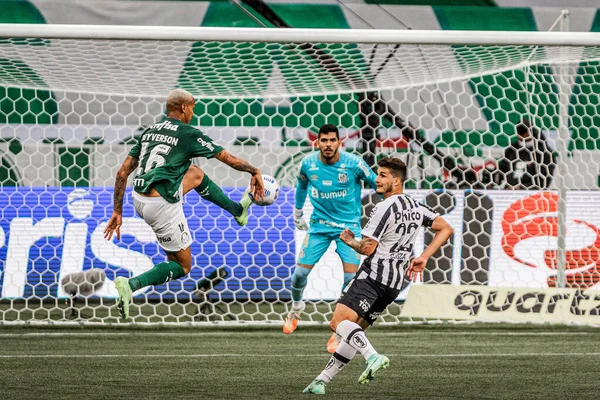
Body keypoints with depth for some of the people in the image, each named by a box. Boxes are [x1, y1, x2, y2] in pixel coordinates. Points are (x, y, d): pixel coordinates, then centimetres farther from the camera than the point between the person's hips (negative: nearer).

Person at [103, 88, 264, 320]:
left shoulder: (149, 131, 12)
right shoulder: (188, 134, -5)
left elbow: (123, 172, 11)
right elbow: (228, 159, 4)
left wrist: (117, 211, 14)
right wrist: (254, 171, 21)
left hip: (138, 200, 7)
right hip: (163, 205, -7)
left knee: (195, 174, 28)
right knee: (182, 266, 10)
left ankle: (238, 210, 46)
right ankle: (131, 285, -11)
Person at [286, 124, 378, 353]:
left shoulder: (353, 164, -16)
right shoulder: (308, 164, -8)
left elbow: (376, 183, -1)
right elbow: (302, 186, 15)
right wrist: (298, 212, 25)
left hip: (349, 225, -2)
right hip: (319, 225, 2)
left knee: (351, 276, -15)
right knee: (300, 272, -5)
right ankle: (296, 306, 30)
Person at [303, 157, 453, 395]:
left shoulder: (386, 207, -13)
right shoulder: (416, 207, 13)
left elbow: (367, 247, -15)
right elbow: (445, 228, 19)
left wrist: (349, 240, 6)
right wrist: (423, 258, 17)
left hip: (373, 276, -9)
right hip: (395, 283, 9)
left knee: (339, 322, -20)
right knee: (355, 331, 11)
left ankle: (372, 356, -38)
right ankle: (322, 380, 11)